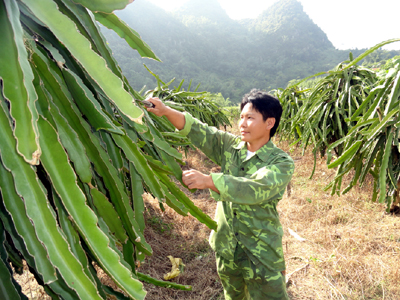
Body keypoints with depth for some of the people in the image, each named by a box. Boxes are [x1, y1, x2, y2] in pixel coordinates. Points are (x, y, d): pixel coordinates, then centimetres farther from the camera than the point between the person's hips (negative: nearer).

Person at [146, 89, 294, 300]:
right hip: (226, 249, 5)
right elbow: (198, 131, -8)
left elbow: (254, 190, -32)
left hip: (262, 255, -5)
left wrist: (208, 180, -40)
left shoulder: (281, 162, -16)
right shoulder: (230, 146, -1)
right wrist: (166, 111, -23)